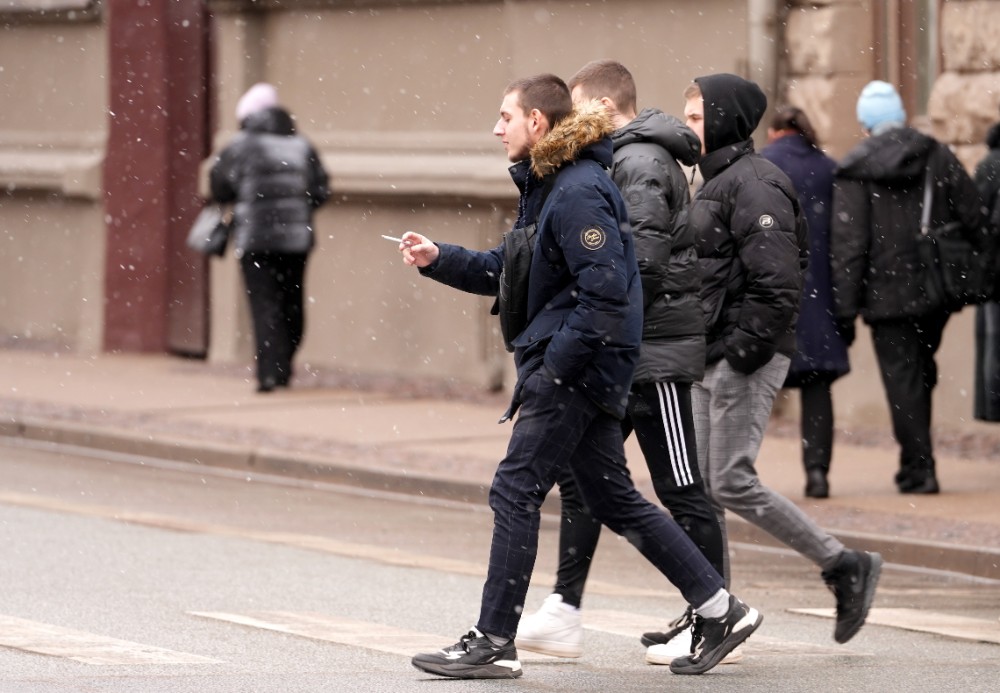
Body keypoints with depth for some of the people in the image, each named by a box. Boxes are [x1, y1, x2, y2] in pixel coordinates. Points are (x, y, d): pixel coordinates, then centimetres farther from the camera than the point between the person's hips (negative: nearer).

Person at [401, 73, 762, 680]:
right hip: (577, 367, 10)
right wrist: (438, 259, 10)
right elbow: (507, 271, 22)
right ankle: (721, 612, 14)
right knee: (615, 500, 12)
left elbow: (605, 290, -23)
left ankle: (495, 643, -2)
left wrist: (554, 366, -21)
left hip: (578, 366, -10)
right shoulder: (546, 186, 15)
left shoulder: (579, 193, -17)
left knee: (516, 492, -6)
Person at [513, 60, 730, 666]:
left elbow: (641, 261, -23)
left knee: (682, 489, -3)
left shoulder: (640, 165, -15)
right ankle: (564, 614, 12)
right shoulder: (628, 160, 17)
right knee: (580, 474, 10)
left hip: (655, 351, -11)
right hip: (623, 354, 11)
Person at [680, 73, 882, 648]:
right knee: (701, 487, 8)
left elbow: (778, 279, -21)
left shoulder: (753, 184, -14)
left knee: (733, 483, -11)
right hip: (713, 360, 10)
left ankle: (847, 567, -1)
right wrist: (702, 345, 17)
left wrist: (749, 346, -21)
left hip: (748, 361, -10)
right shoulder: (717, 182, 18)